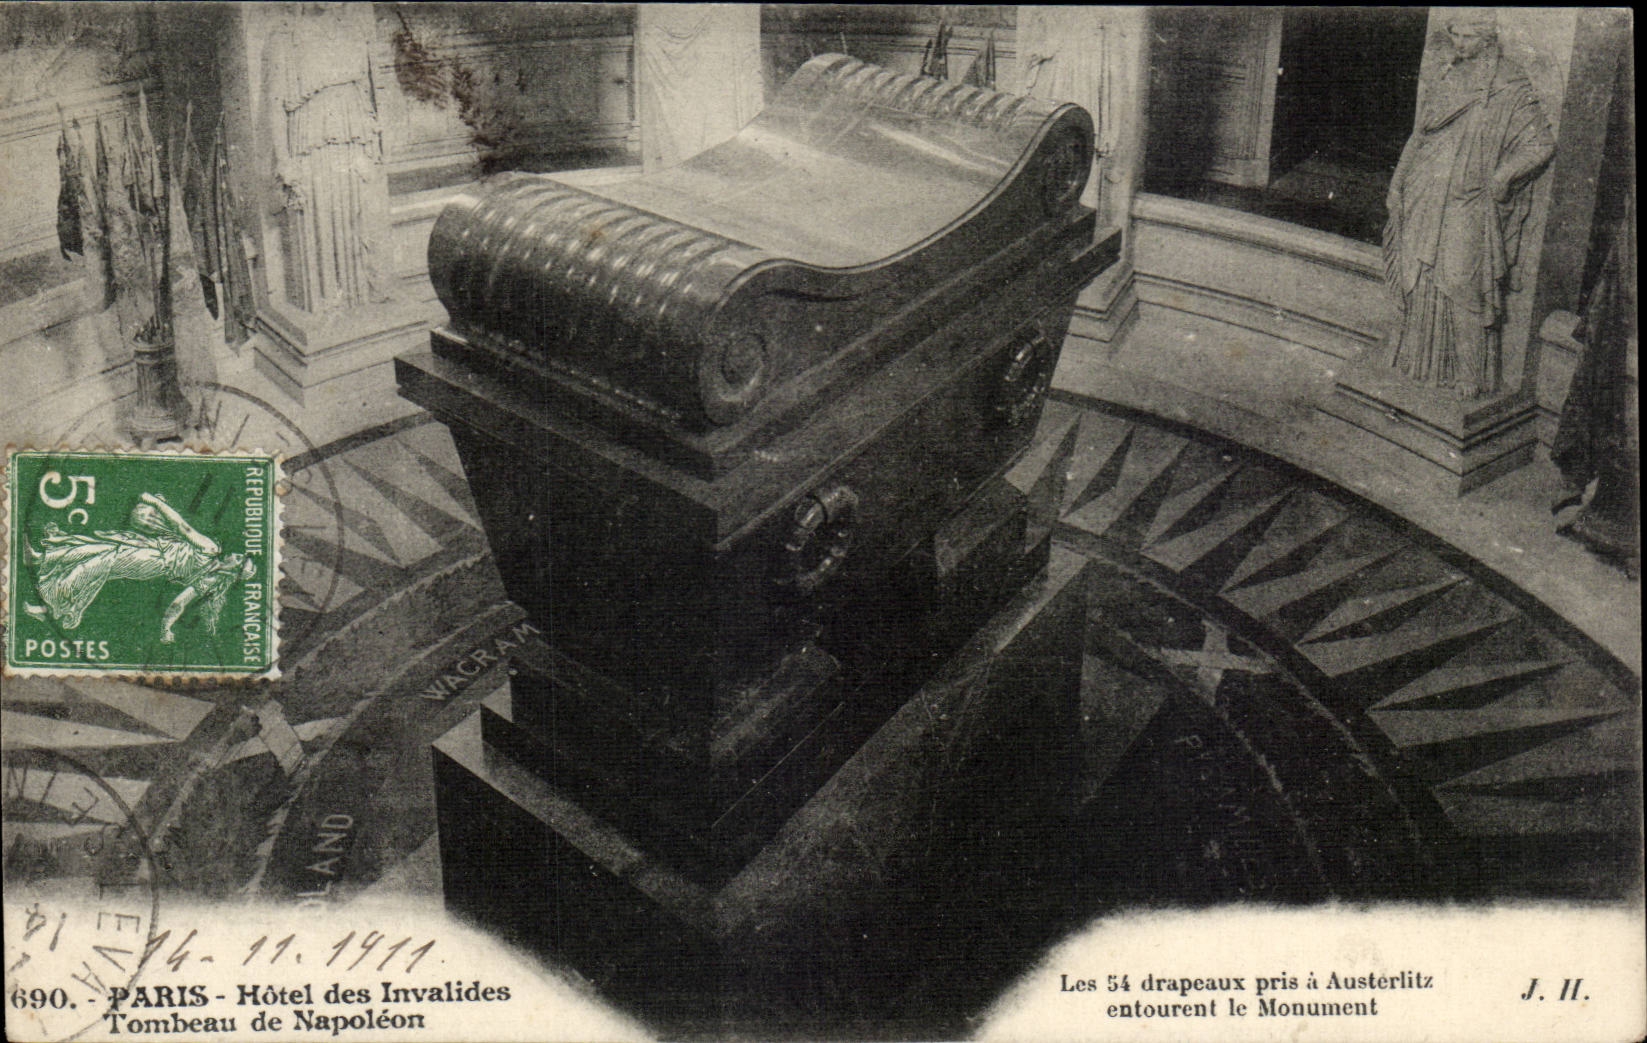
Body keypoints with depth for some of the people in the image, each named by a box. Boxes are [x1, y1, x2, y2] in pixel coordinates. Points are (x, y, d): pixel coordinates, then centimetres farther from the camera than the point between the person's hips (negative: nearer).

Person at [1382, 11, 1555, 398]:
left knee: (1462, 286, -8)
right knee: (1420, 282, 6)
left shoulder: (1510, 90, -3)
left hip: (1470, 209, -6)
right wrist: (1398, 185, 15)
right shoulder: (1443, 83, 14)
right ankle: (1421, 364, 17)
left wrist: (1504, 174, -17)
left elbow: (1542, 143, -4)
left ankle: (1471, 376, 0)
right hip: (1426, 203, 6)